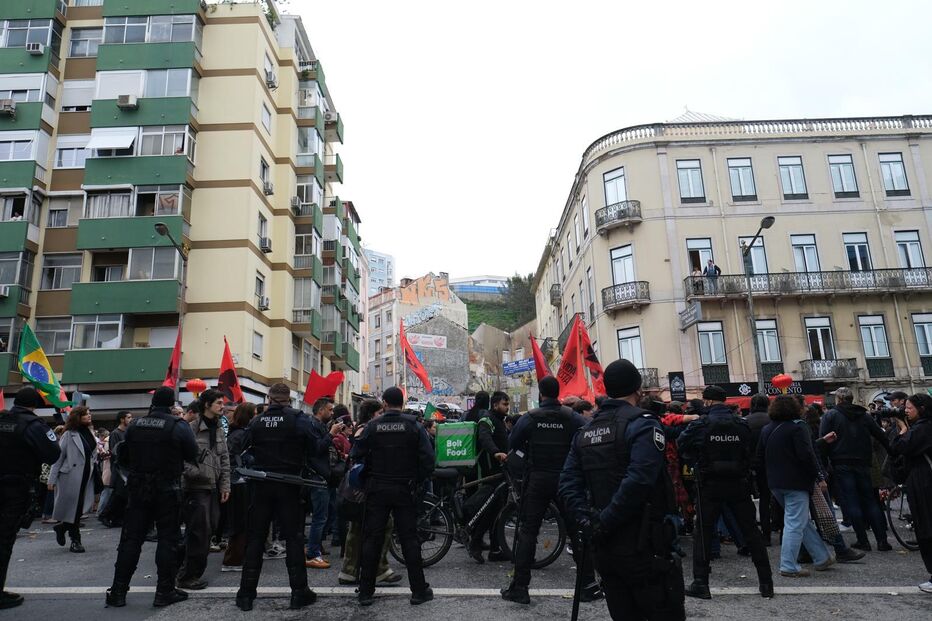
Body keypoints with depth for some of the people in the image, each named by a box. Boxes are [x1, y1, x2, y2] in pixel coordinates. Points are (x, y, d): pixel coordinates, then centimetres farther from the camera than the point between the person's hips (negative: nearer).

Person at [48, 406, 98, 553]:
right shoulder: (69, 434, -8)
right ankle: (75, 540, 16)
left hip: (86, 477, 6)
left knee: (81, 508, 5)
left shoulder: (90, 433, 11)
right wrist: (52, 479, -11)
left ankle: (62, 527, 30)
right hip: (71, 477, -6)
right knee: (72, 507, 0)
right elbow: (58, 457, -8)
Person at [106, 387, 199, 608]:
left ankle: (118, 591, 15)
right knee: (167, 539, 4)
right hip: (167, 490, -4)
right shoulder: (179, 427, -12)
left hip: (137, 489, 4)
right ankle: (165, 591, 8)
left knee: (131, 539, 11)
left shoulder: (135, 425, 1)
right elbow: (193, 456, -8)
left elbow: (123, 458, 9)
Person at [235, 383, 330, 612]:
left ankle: (246, 593, 15)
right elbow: (316, 448, -11)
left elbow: (244, 449, 5)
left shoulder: (257, 421, 1)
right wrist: (329, 438, 7)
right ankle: (299, 592, 9)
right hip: (289, 487, -2)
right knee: (293, 538, 5)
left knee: (255, 539, 11)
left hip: (260, 486, 2)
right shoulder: (299, 420, -8)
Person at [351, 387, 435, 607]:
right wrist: (419, 480, 3)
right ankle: (419, 590, 11)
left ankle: (366, 592, 13)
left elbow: (357, 455, -4)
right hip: (405, 489, 0)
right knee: (409, 538, 6)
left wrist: (369, 475, 10)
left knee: (371, 539, 8)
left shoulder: (373, 426, -4)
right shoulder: (413, 425, -6)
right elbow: (428, 457, -11)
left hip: (377, 489, 1)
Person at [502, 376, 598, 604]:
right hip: (566, 480, 0)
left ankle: (519, 587, 8)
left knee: (528, 530, 6)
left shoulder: (530, 418, -6)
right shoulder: (572, 416, -7)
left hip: (537, 479, 0)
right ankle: (588, 585, 15)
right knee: (577, 530, 10)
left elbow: (512, 443, 1)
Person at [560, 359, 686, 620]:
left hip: (604, 549, 7)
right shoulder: (643, 424, -11)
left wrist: (589, 521, -6)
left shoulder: (585, 431, 10)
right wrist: (605, 524, -18)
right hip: (644, 547, -6)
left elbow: (568, 484, 2)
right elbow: (637, 482, -24)